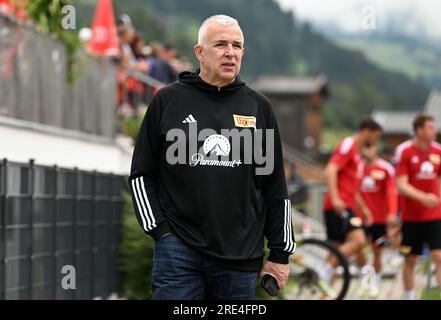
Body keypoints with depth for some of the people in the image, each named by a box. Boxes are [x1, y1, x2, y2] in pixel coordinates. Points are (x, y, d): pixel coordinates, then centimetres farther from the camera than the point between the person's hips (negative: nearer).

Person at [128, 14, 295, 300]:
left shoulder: (259, 107, 9)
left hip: (242, 257, 2)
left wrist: (281, 254, 9)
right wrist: (159, 230, -2)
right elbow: (142, 174, 7)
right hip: (178, 251, -2)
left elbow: (275, 187, 11)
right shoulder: (168, 100, 4)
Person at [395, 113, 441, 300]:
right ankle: (409, 297, 22)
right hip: (411, 217, -2)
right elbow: (401, 185, -14)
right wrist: (423, 197, -27)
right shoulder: (404, 151, -9)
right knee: (410, 260, 8)